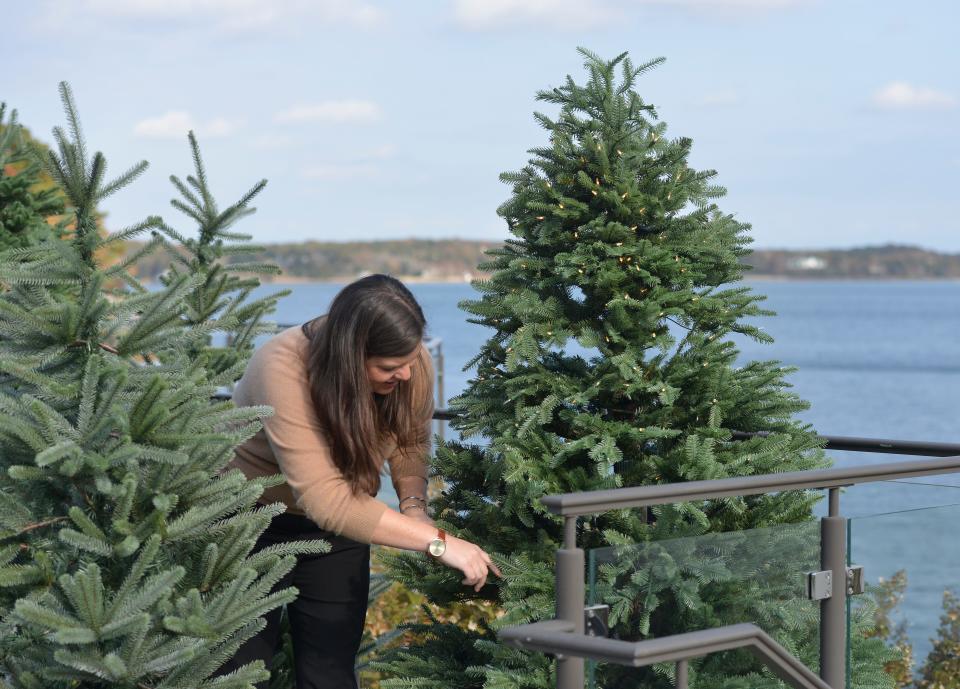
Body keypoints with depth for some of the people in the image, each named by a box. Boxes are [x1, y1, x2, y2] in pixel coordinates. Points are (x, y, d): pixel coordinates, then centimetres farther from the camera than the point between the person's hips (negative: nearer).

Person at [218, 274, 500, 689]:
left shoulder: (413, 365, -19)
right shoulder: (283, 371, -35)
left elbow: (411, 441, 2)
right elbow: (324, 500, -39)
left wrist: (414, 504, -19)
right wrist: (438, 542, -40)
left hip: (336, 527, 4)